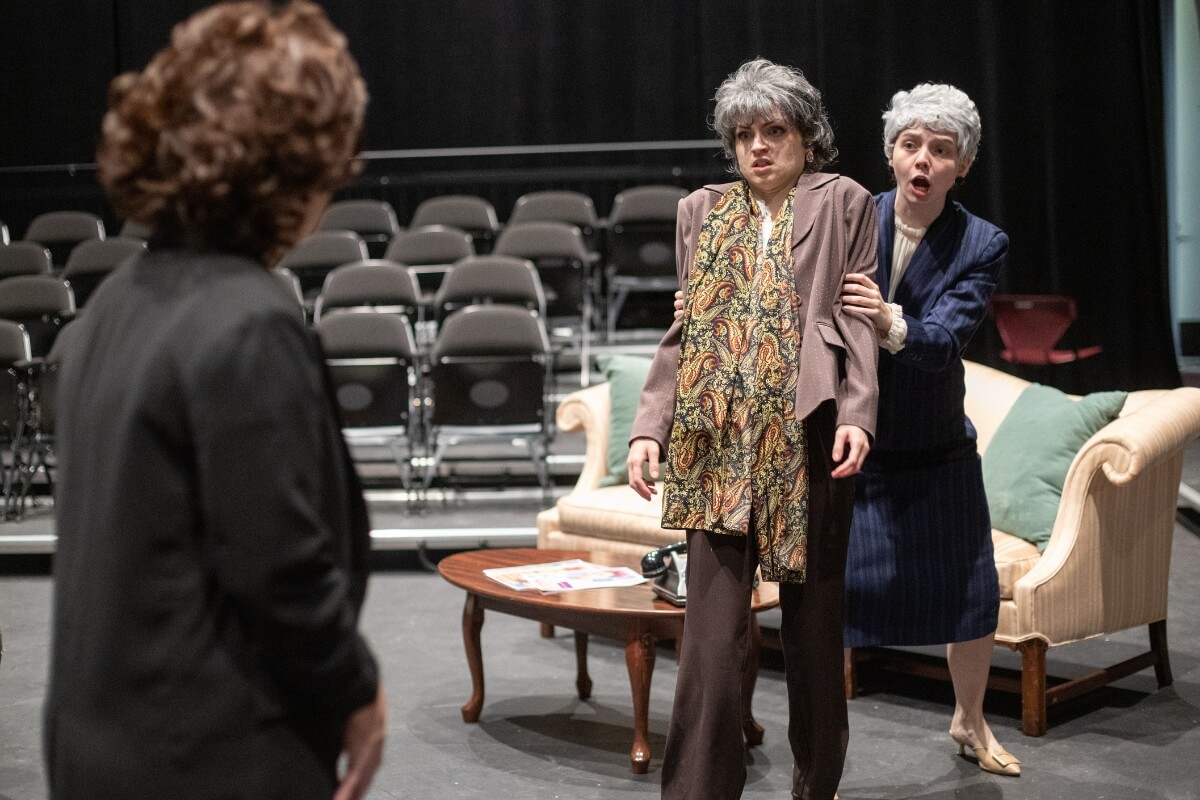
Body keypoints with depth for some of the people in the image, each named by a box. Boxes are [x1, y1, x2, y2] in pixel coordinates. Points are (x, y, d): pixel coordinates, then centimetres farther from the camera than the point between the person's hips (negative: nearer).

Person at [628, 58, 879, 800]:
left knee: (814, 620, 9)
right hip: (720, 442, 2)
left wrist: (857, 415, -13)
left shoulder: (843, 203, 8)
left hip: (807, 438, -1)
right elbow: (683, 331, 14)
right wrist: (649, 426, 4)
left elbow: (859, 320, 1)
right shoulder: (703, 211, 16)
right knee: (713, 629, -5)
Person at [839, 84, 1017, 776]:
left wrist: (889, 323, -45)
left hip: (937, 453, 2)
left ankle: (971, 722, 40)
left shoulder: (983, 245, -10)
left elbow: (942, 341, -24)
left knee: (973, 598, 11)